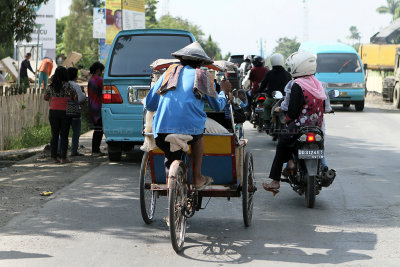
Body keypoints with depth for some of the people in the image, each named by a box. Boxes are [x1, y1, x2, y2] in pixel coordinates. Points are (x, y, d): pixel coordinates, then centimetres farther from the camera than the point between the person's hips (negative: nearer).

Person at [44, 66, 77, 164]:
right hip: (65, 112, -3)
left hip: (53, 112, 3)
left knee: (54, 135, 8)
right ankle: (63, 157, -1)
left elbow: (46, 98, 15)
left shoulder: (51, 86, 1)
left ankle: (54, 157, 6)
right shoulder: (67, 86, -9)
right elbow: (75, 98, -11)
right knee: (64, 135, 2)